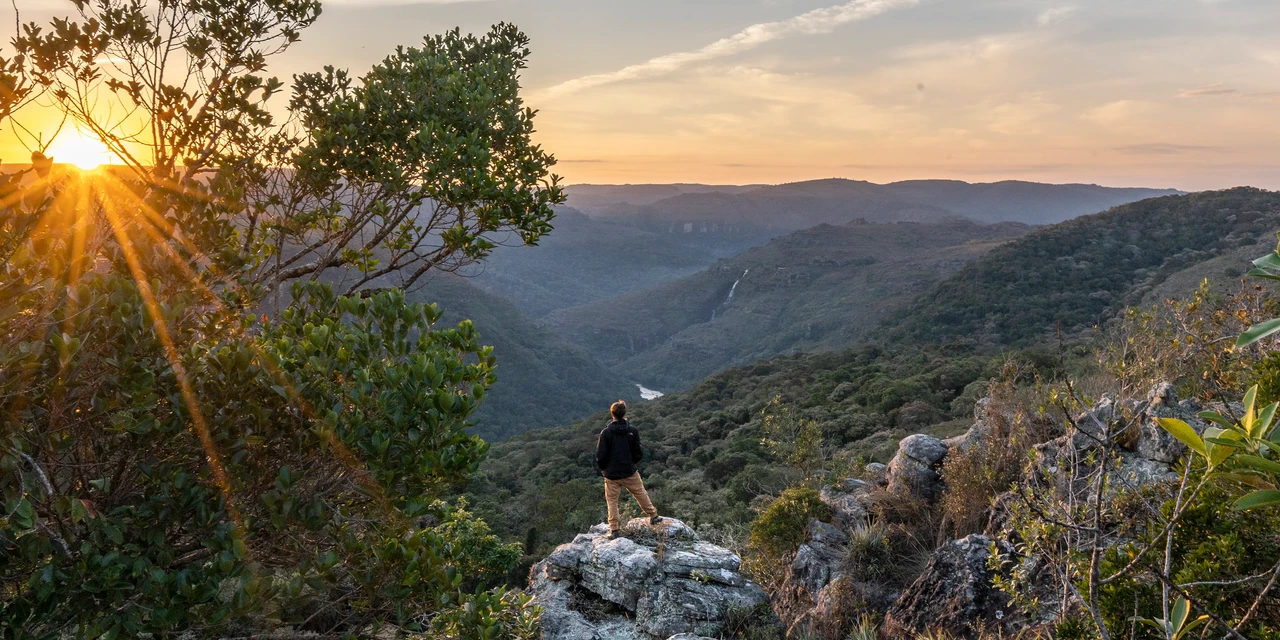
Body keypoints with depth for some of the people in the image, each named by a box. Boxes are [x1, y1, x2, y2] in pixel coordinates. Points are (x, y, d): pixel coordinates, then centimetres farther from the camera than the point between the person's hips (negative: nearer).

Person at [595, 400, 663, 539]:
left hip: (611, 474, -1)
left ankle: (614, 529, 6)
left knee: (612, 501, 8)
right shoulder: (632, 431, -7)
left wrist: (601, 468, 8)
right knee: (641, 494, 18)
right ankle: (653, 516, 29)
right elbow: (638, 453, -2)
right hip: (630, 472, 2)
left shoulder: (606, 432, -13)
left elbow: (600, 455, -11)